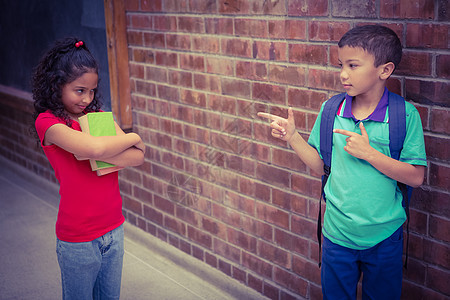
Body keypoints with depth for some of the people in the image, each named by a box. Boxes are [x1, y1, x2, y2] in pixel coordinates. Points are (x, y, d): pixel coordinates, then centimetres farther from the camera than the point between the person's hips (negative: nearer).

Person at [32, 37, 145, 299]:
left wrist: (100, 154, -22)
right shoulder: (48, 121, -13)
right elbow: (94, 147, -31)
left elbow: (138, 158, -6)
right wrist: (133, 138, -14)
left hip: (114, 230, 5)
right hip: (78, 241, -5)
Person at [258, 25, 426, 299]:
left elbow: (416, 177, -14)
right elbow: (320, 165, 3)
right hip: (337, 233, 2)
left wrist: (368, 153, -23)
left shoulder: (405, 115, -13)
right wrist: (292, 137, -10)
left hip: (384, 237, -2)